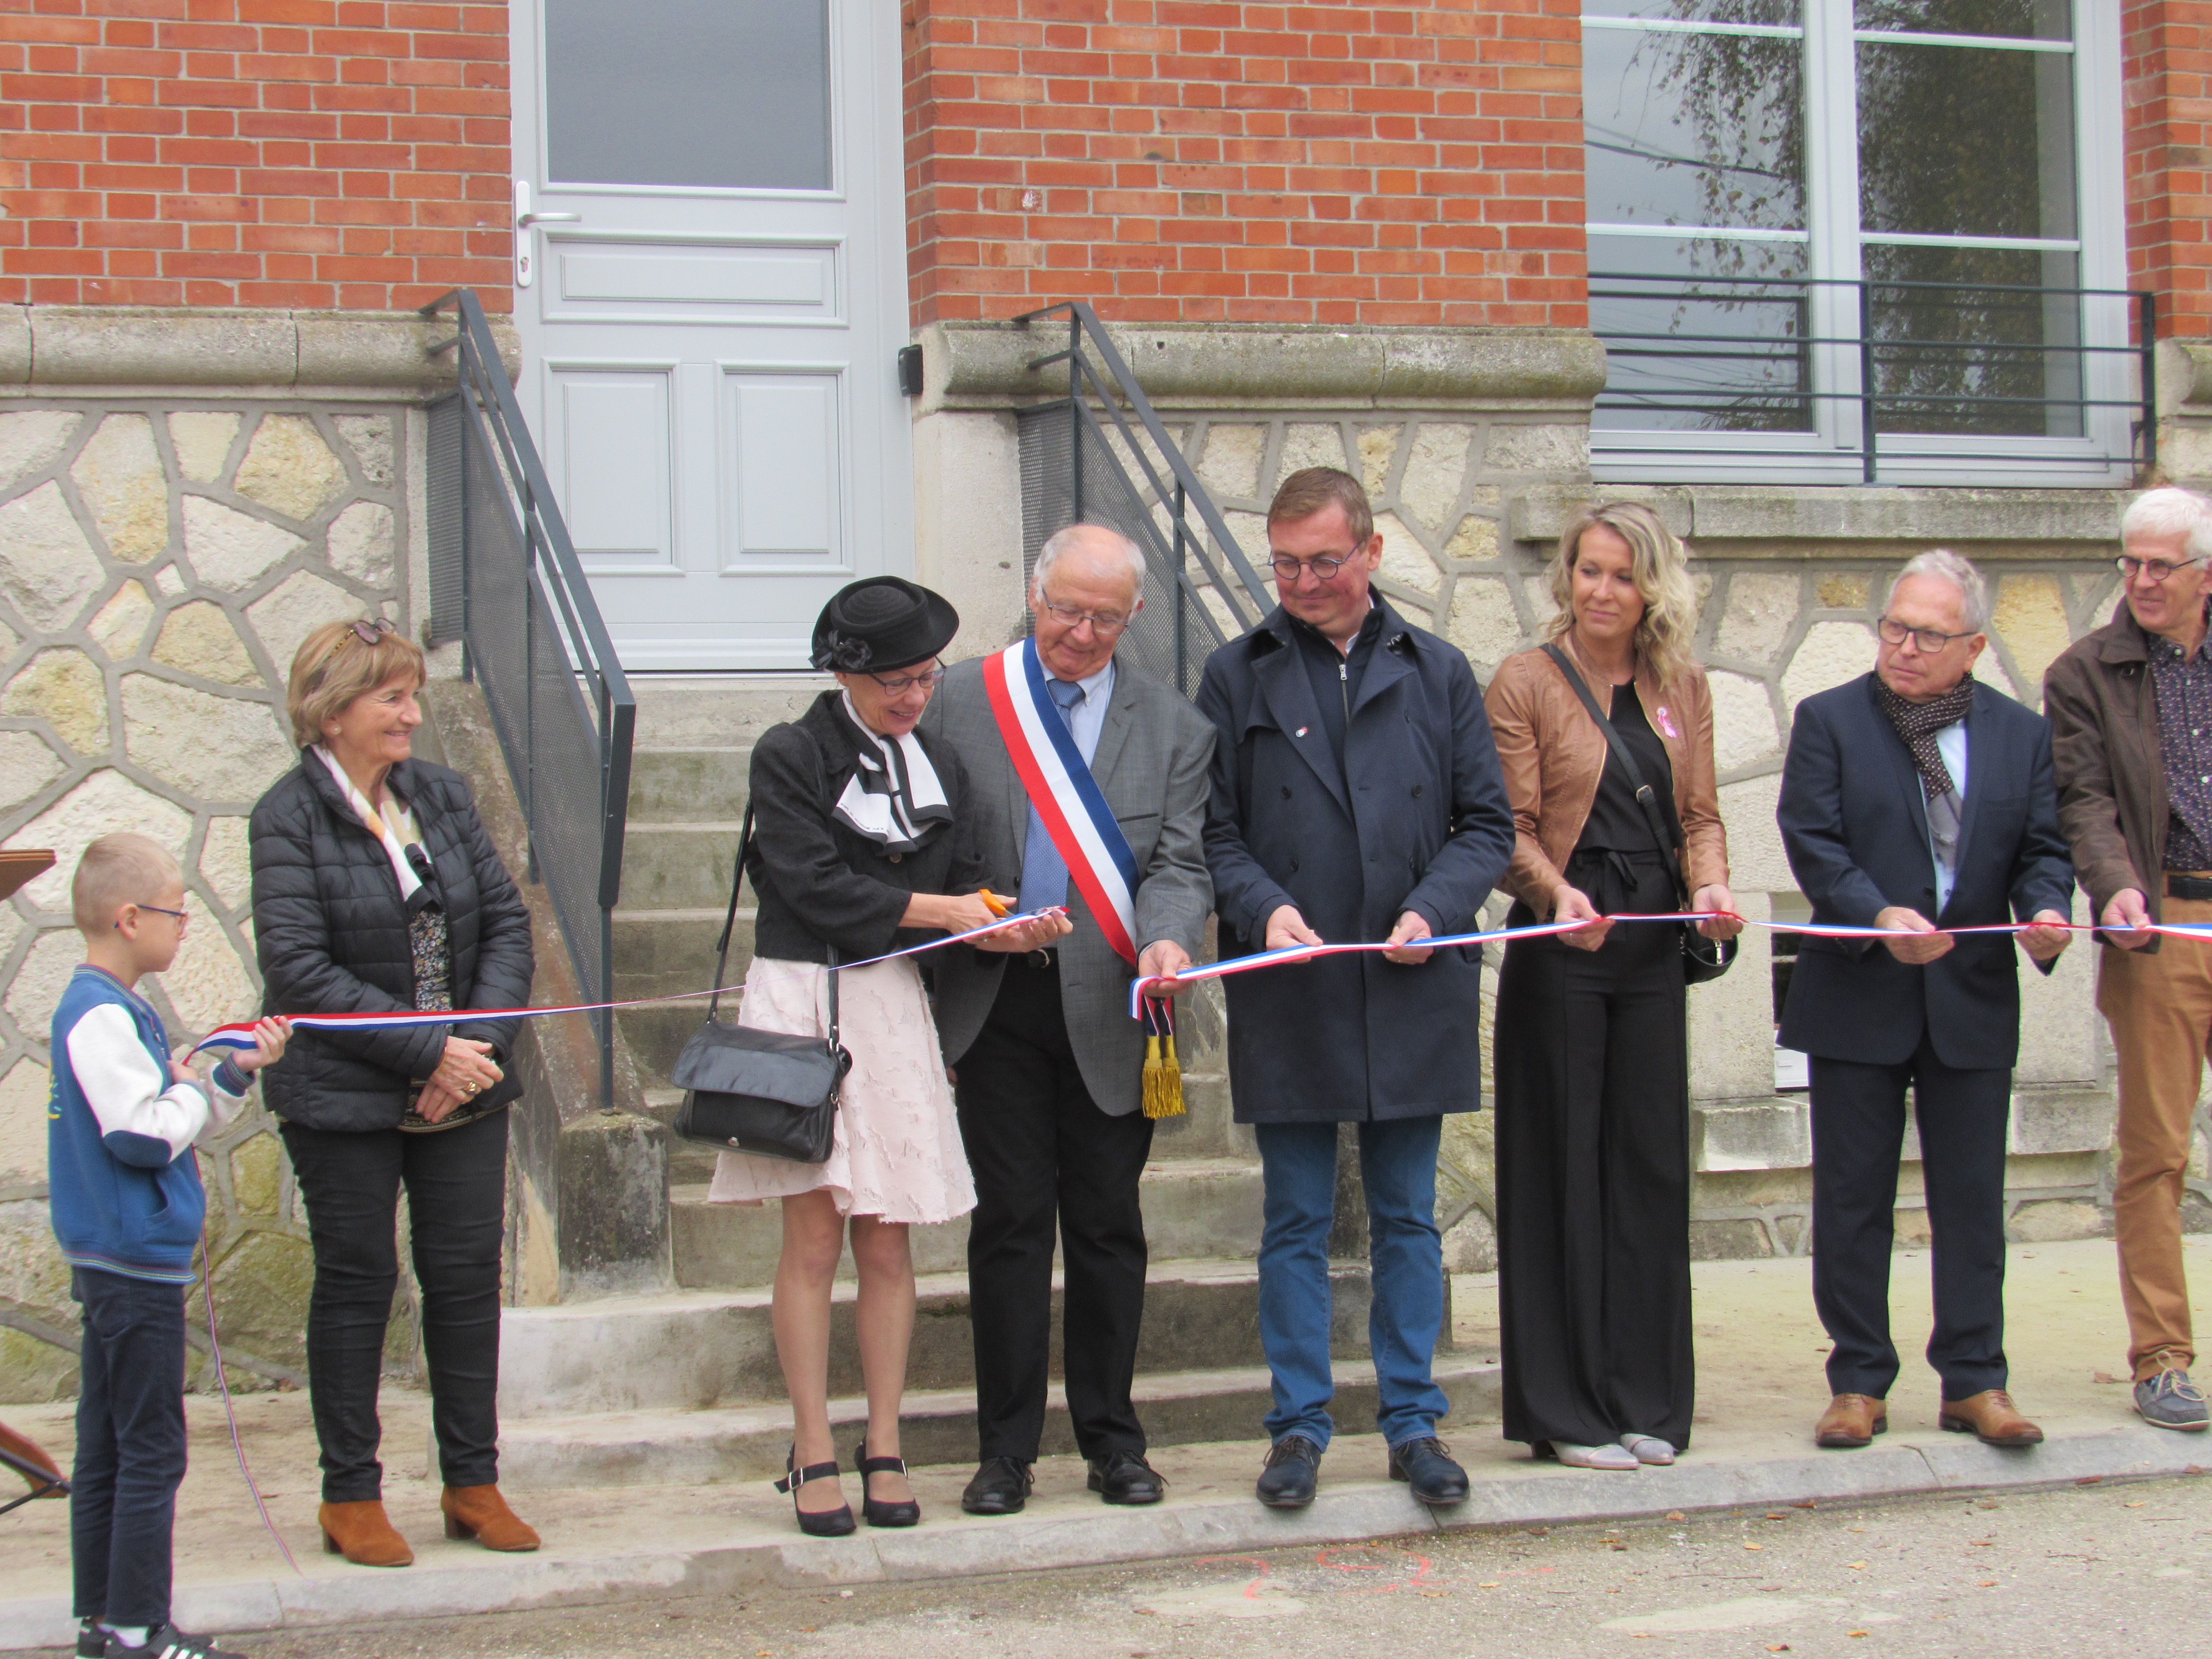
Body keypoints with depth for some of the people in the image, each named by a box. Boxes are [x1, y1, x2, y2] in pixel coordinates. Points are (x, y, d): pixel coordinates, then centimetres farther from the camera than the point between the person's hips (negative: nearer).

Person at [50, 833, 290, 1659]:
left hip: (109, 1263, 10)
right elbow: (143, 1135, -25)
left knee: (106, 1448, 13)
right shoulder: (102, 1017, -18)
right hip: (136, 1261, -10)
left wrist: (236, 1074, 6)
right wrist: (194, 1089, -8)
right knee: (150, 1450, -4)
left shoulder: (114, 1008, 13)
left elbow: (175, 1121, 18)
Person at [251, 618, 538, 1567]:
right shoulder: (289, 818, -9)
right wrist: (428, 1049, -18)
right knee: (356, 1283, 4)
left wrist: (483, 1042, -11)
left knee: (469, 1275, 7)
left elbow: (506, 921, 5)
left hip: (464, 1089, 5)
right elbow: (299, 969, -16)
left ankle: (473, 1483, 19)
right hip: (344, 1098, -4)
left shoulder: (441, 795, 6)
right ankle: (350, 1497, 16)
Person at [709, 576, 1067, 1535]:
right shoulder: (789, 757, -2)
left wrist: (1015, 930, -11)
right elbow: (817, 887, -11)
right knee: (813, 1239, -4)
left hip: (893, 1006, 4)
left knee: (887, 1241, 4)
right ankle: (813, 1456, 3)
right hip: (802, 1003, -4)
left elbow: (965, 892, 10)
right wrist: (938, 909, -11)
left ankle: (884, 1449, 11)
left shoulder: (939, 770, 13)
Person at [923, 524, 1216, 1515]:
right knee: (1010, 1220, 4)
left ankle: (1111, 1438, 19)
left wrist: (1165, 939, -21)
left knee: (1108, 1224, 7)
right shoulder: (962, 699, 4)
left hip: (1108, 1005, 1)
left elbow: (1179, 864, -1)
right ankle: (1007, 1449, 12)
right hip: (996, 1001, -1)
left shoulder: (1173, 727, 6)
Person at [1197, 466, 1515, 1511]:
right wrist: (1262, 906, -16)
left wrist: (1434, 911, -9)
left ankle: (1412, 1420, 17)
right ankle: (1299, 1425, 13)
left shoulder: (1437, 673, 8)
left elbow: (1487, 823, 8)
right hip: (1288, 995, -1)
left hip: (1412, 991, 1)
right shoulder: (1236, 678, 5)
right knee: (1296, 1221, 5)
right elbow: (1212, 829, 3)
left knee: (1407, 1218, 8)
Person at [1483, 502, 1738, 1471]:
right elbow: (1512, 827, -6)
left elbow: (1700, 813, 12)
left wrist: (1711, 884, -8)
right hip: (1561, 947, -4)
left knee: (1652, 1162, 6)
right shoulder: (1525, 683, -1)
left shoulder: (1682, 689, 11)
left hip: (1652, 948, 4)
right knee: (1564, 1165, 0)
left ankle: (1645, 1399, 15)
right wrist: (1556, 893, -24)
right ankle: (1567, 1409, 7)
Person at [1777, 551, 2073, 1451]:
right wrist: (1878, 916, -24)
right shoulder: (1829, 720, 1)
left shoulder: (2022, 734, 8)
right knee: (1853, 1198, 3)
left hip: (1973, 1002, 2)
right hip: (1860, 998, -2)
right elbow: (1813, 841, -8)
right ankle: (1859, 1381, 12)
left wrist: (2045, 908, -15)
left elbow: (2044, 846, 7)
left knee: (1972, 1198, 5)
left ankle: (1974, 1381, 14)